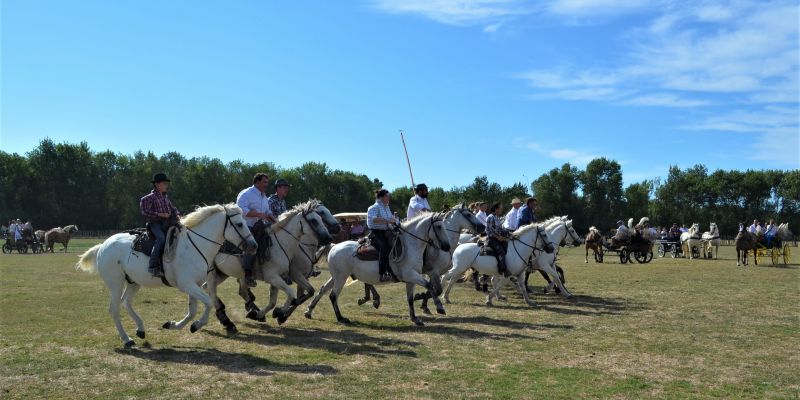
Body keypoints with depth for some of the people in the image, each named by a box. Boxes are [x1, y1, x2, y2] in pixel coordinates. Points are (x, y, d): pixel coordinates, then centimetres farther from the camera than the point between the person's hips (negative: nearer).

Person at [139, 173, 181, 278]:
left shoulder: (165, 197, 17)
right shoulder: (150, 197, -5)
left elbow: (172, 208, 26)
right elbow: (144, 212, -12)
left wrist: (177, 214, 4)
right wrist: (159, 214, -18)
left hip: (166, 223, 8)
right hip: (155, 223, -8)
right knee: (161, 238, -32)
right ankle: (153, 266, -32)